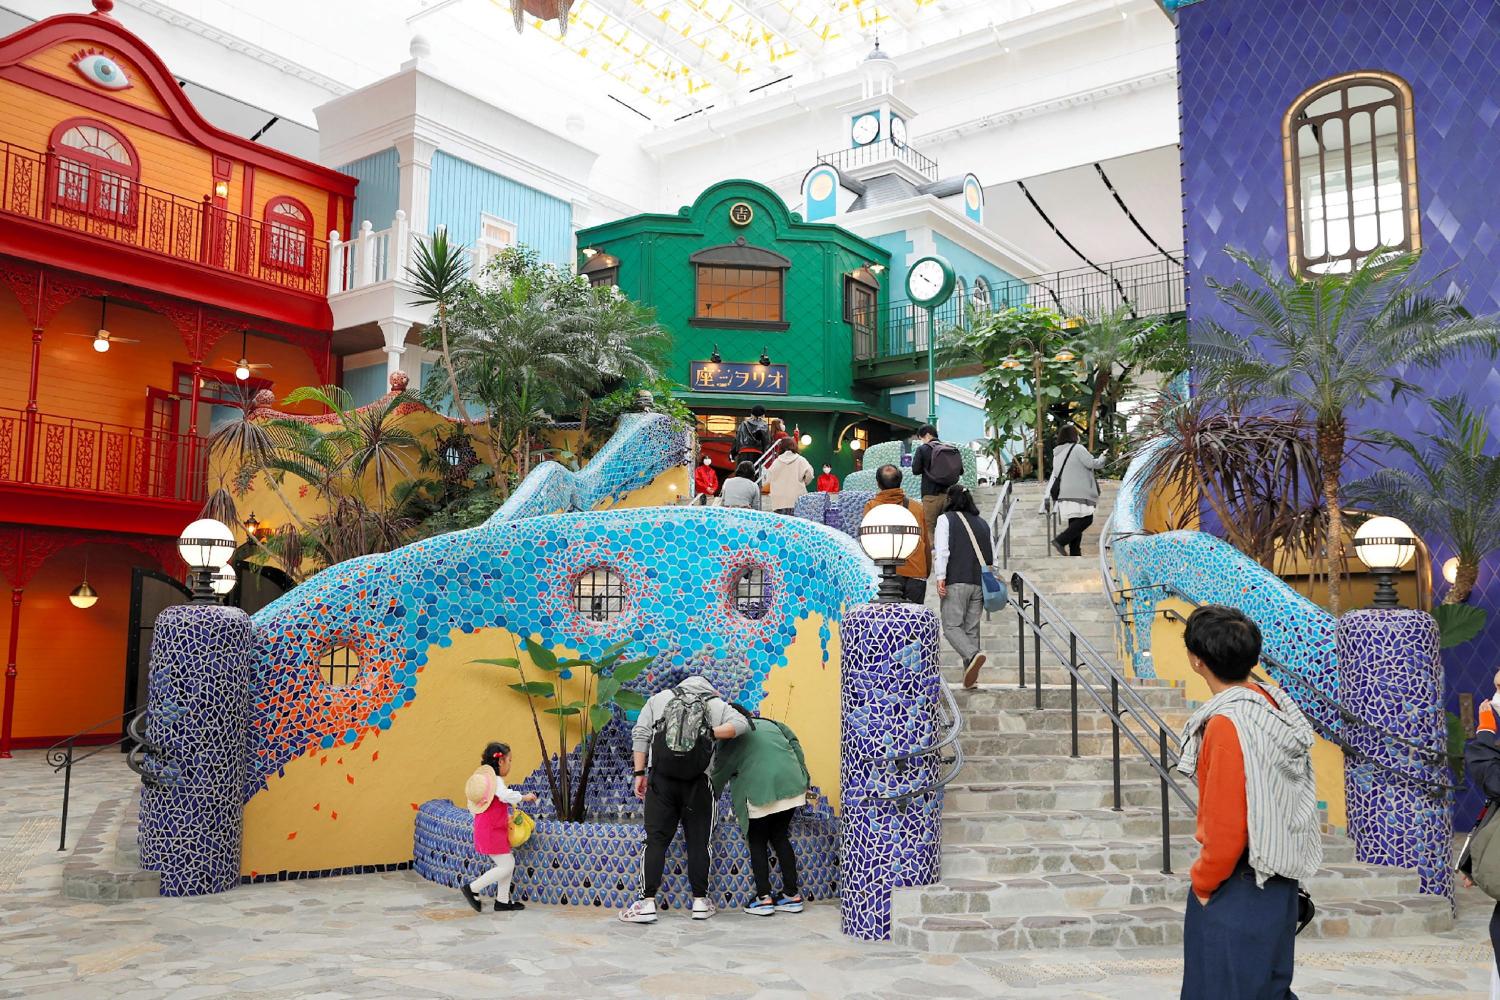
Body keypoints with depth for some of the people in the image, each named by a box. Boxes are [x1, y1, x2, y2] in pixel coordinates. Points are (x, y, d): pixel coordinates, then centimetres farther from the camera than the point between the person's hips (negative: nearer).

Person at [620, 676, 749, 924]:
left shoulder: (658, 699, 14)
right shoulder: (716, 703, 12)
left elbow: (640, 735, 5)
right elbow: (740, 724, -4)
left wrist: (639, 773, 4)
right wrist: (709, 733, -4)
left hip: (661, 782, 0)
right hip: (697, 783, 0)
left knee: (656, 841, 3)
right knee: (698, 842, 9)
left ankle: (647, 903, -1)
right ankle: (700, 902, 14)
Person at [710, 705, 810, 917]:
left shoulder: (731, 738, 10)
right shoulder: (770, 724, 24)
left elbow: (719, 774, 12)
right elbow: (795, 746, 14)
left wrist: (711, 796, 26)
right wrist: (804, 778, 13)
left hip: (760, 790, -5)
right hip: (791, 785, 5)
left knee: (757, 842, 12)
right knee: (780, 837, 18)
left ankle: (763, 898, 6)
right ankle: (792, 895, 16)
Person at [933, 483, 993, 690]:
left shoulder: (945, 519, 1)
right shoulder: (982, 522, 17)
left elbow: (942, 551, -10)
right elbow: (992, 555, 18)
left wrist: (940, 578, -13)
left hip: (956, 582, -5)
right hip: (979, 583, 5)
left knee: (951, 626, -4)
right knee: (972, 628, 8)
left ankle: (973, 655, -28)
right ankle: (971, 673, 4)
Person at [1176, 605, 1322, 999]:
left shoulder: (1227, 725, -24)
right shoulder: (1274, 704, 3)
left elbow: (1226, 826, -21)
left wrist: (1203, 880, -6)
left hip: (1238, 886, -9)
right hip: (1277, 876, 9)